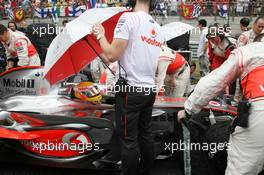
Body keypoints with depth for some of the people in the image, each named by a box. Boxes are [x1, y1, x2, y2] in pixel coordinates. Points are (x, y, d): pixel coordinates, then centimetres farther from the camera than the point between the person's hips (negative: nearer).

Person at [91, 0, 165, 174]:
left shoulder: (128, 18, -12)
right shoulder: (159, 28, 10)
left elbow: (112, 55, -16)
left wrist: (100, 35, 0)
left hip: (130, 89, -7)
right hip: (150, 89, 7)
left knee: (129, 140, 1)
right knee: (145, 135, 17)